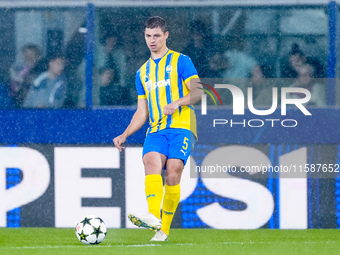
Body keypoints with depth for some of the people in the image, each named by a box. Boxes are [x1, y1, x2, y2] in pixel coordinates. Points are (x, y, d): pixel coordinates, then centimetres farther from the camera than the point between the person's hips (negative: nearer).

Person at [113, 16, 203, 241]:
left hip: (181, 126, -3)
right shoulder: (143, 73, 24)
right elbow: (142, 112, 25)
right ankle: (153, 216, -44)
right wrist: (125, 135, 12)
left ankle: (164, 229, -14)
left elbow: (198, 92, -1)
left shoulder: (180, 61, 8)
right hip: (156, 129, 4)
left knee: (173, 171, -21)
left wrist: (177, 103, -19)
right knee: (151, 160, -27)